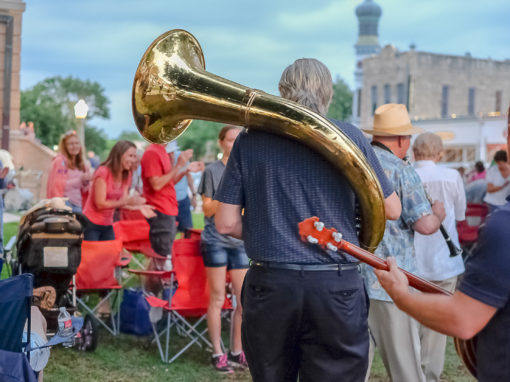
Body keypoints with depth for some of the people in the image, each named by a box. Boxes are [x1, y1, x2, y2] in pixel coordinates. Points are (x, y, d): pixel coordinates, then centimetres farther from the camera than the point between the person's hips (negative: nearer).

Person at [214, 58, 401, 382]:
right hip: (335, 287, -1)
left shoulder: (250, 139, 3)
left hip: (269, 285, 2)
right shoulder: (350, 137, 1)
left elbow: (227, 223, 2)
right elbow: (392, 210, 7)